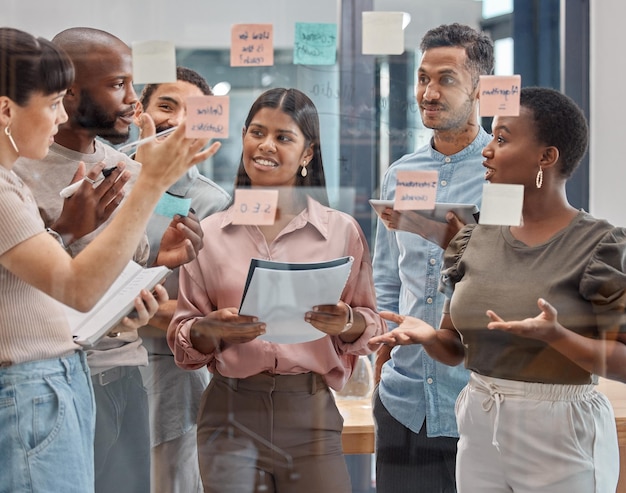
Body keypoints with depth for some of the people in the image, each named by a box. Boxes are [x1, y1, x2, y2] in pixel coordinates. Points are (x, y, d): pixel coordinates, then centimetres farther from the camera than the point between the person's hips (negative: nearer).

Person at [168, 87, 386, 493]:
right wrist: (209, 330, -13)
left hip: (311, 414, 0)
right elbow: (182, 336, 8)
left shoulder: (341, 231, 3)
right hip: (231, 414, 1)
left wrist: (346, 323, -15)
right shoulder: (208, 233, 5)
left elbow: (371, 326, 7)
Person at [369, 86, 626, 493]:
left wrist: (553, 334, -29)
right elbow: (455, 348, 9)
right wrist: (427, 335, -12)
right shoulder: (476, 241, 4)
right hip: (479, 430, 5)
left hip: (559, 441, -5)